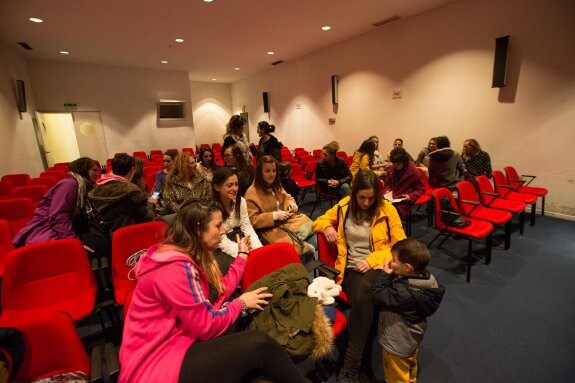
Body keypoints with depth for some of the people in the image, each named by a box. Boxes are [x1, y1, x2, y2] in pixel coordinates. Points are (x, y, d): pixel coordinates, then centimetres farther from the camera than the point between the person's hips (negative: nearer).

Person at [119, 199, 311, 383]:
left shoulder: (191, 257, 6)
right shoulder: (176, 268, -24)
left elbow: (220, 292, 8)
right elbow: (208, 326, -21)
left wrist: (242, 255, 16)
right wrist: (241, 303, -5)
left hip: (178, 344, 10)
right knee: (258, 343, -19)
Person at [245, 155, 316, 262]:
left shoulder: (276, 185, 11)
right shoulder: (251, 193, -13)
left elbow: (287, 197, 25)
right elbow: (252, 220, -15)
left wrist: (292, 203, 1)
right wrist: (274, 216, -22)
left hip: (288, 220, 8)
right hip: (271, 229, -8)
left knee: (315, 239, -9)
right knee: (305, 250, -23)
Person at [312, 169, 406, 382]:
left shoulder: (388, 210, 0)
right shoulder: (344, 206, 5)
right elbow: (321, 220, 19)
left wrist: (372, 259, -12)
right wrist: (327, 227, -6)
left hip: (378, 266, -1)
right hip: (351, 267, 1)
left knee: (363, 293, -34)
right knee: (362, 297, -32)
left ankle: (351, 364, -20)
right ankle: (354, 361, -13)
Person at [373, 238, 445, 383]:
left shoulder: (403, 292, -41)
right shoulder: (427, 279, -15)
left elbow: (378, 297, -29)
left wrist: (385, 275, -24)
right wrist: (392, 275, -12)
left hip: (397, 344, -8)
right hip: (412, 337, 8)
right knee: (410, 368, 35)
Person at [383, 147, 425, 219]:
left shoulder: (413, 172, -2)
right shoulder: (391, 169, 9)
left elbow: (421, 189, 5)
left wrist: (411, 196, -13)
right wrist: (387, 192, 0)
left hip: (404, 201, -4)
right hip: (390, 199, 4)